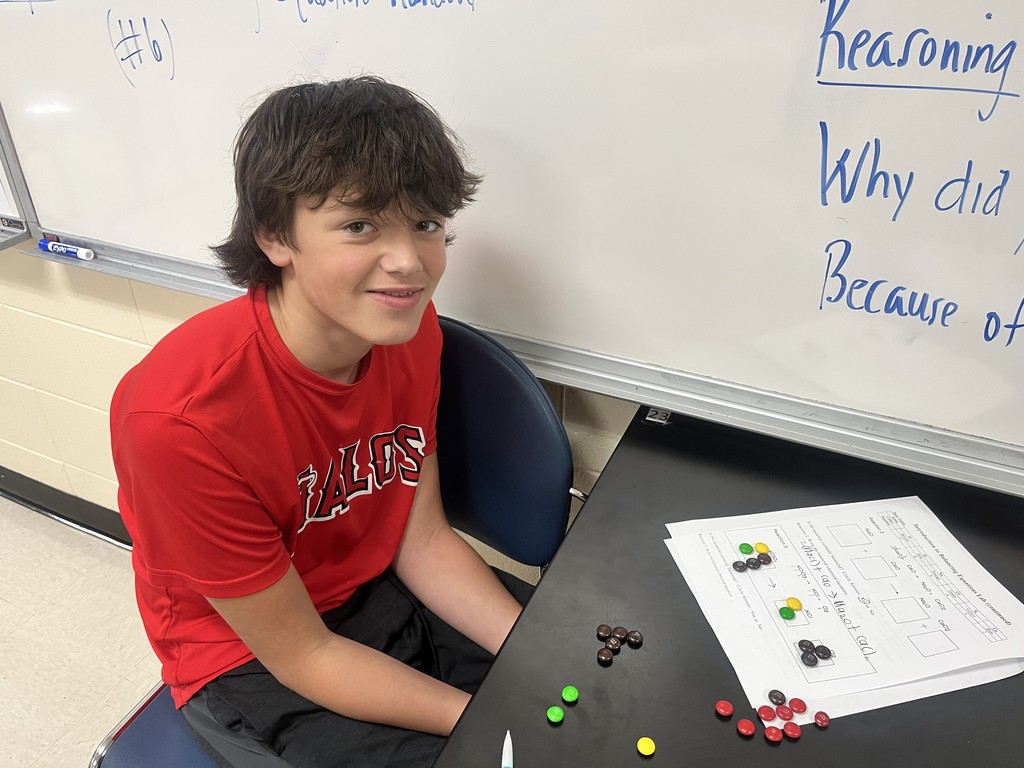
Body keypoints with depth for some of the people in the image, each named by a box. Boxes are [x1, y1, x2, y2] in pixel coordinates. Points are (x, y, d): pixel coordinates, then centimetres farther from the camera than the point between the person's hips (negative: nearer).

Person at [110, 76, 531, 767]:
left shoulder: (409, 327, -14)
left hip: (388, 586, 5)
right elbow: (300, 656, -21)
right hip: (253, 659, -4)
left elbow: (422, 536, -6)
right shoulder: (179, 420, -32)